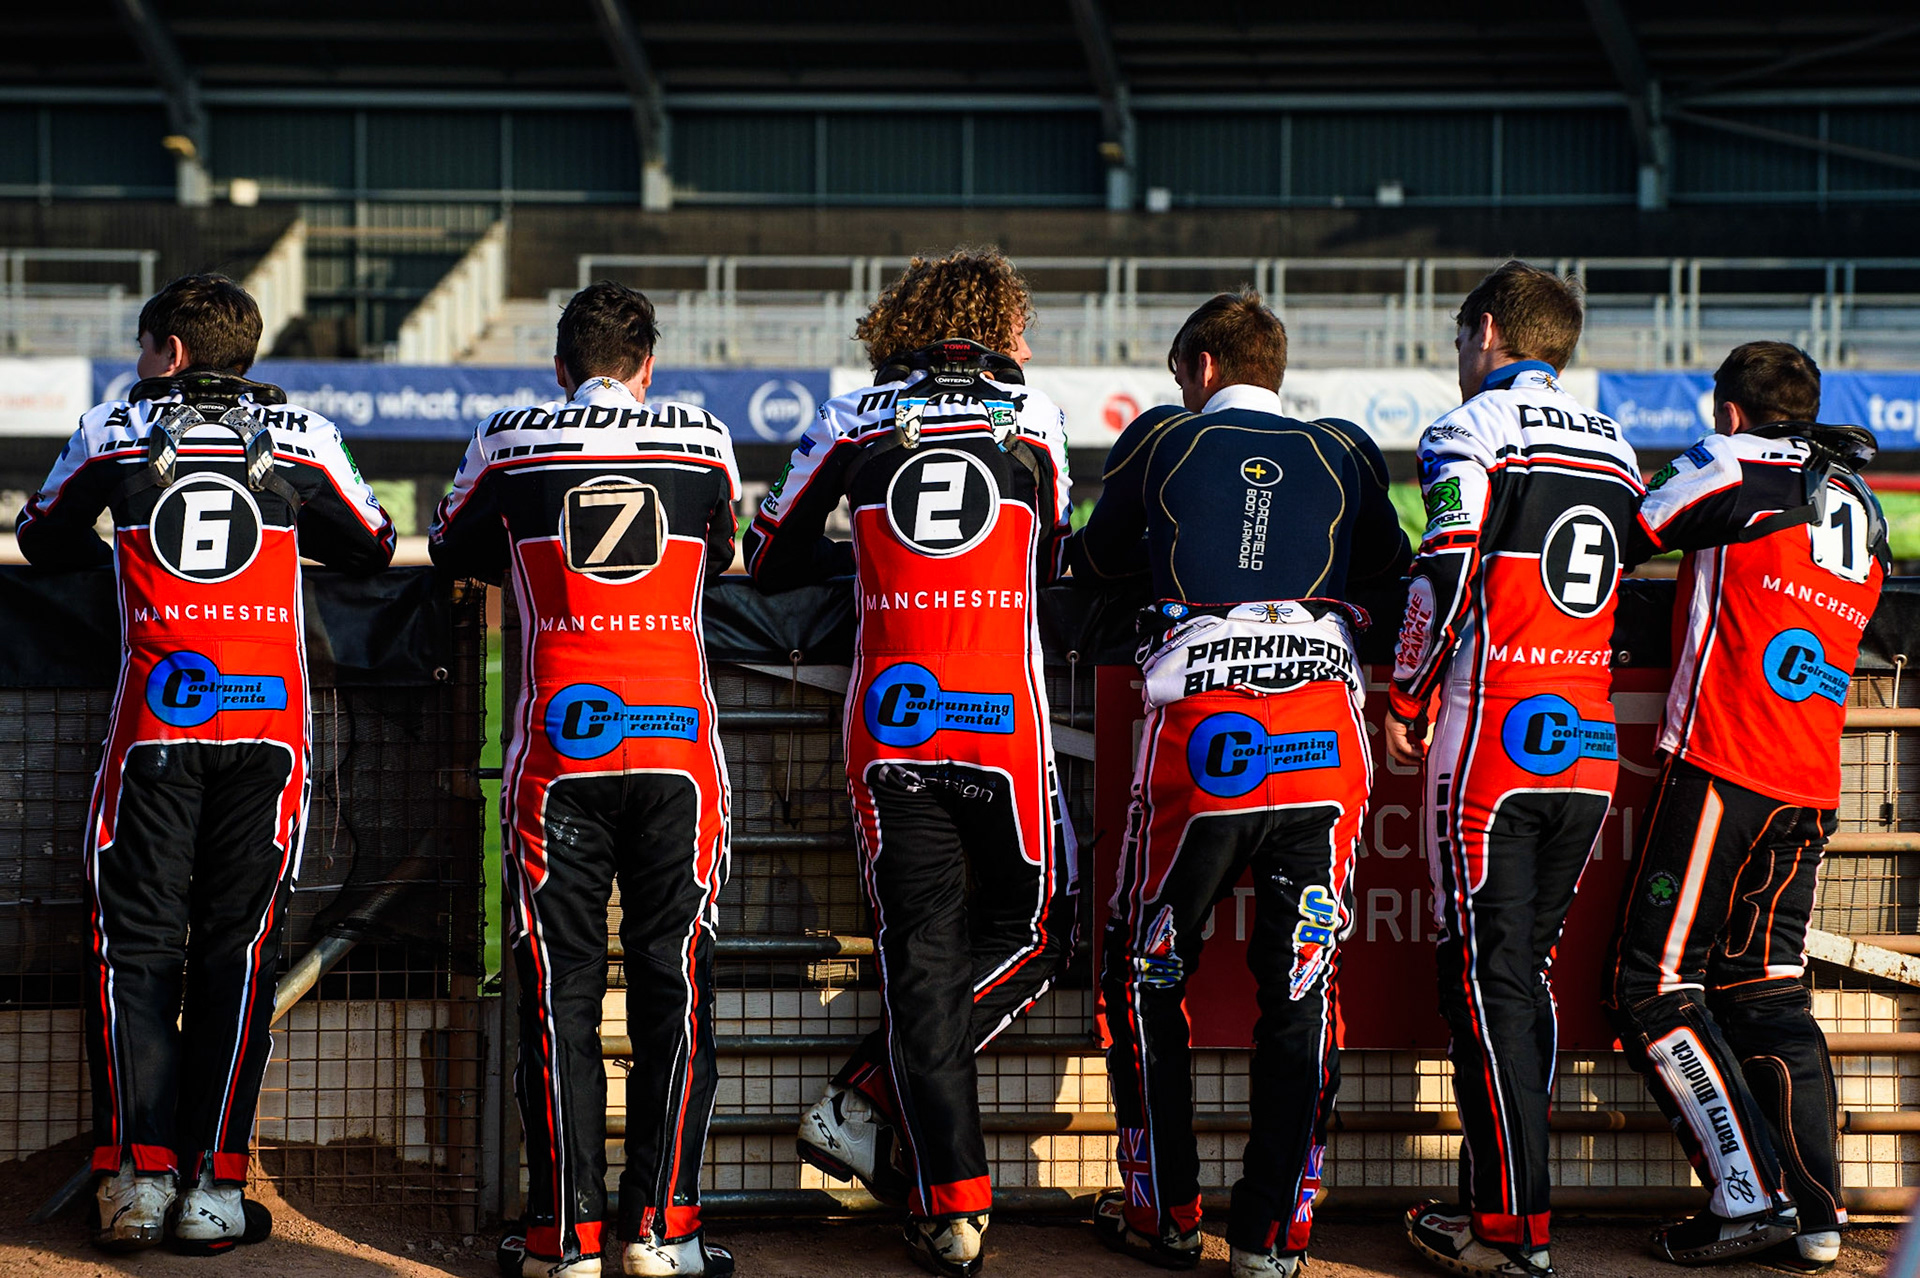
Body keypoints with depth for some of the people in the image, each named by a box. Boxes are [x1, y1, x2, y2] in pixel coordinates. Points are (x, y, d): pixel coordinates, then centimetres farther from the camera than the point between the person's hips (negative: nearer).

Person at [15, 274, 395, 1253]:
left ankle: (137, 1173, -4)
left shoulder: (113, 430, 8)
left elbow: (41, 540, 23)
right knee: (237, 946, 4)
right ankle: (211, 1185, 0)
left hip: (156, 714, -1)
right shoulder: (302, 438, 9)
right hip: (270, 711, 1)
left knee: (134, 941, 6)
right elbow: (373, 549, 21)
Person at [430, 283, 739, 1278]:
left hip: (558, 739, 0)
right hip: (677, 737, 0)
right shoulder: (703, 441, 9)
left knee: (560, 984, 5)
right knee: (673, 982, 6)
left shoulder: (509, 444, 6)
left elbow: (452, 552, 25)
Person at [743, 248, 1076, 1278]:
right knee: (1030, 931, 14)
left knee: (921, 948, 4)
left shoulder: (854, 420, 8)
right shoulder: (1034, 419, 9)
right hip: (1007, 717, -1)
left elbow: (772, 562, 17)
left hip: (891, 716, 2)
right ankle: (866, 1107, 4)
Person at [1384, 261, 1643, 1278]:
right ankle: (1510, 1188, 16)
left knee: (1484, 976, -4)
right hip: (1593, 742, 7)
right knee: (1526, 968, 14)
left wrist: (1404, 699, -2)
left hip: (1494, 736, -6)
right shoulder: (1615, 448, 16)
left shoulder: (1474, 430, -5)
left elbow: (1445, 578, -13)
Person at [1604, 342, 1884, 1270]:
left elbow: (1622, 539, 2)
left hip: (1722, 766, -7)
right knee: (1769, 990, 12)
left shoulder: (1735, 464, -2)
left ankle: (1751, 1198, -9)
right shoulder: (1860, 508, 18)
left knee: (1657, 989, -3)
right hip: (1812, 784, 7)